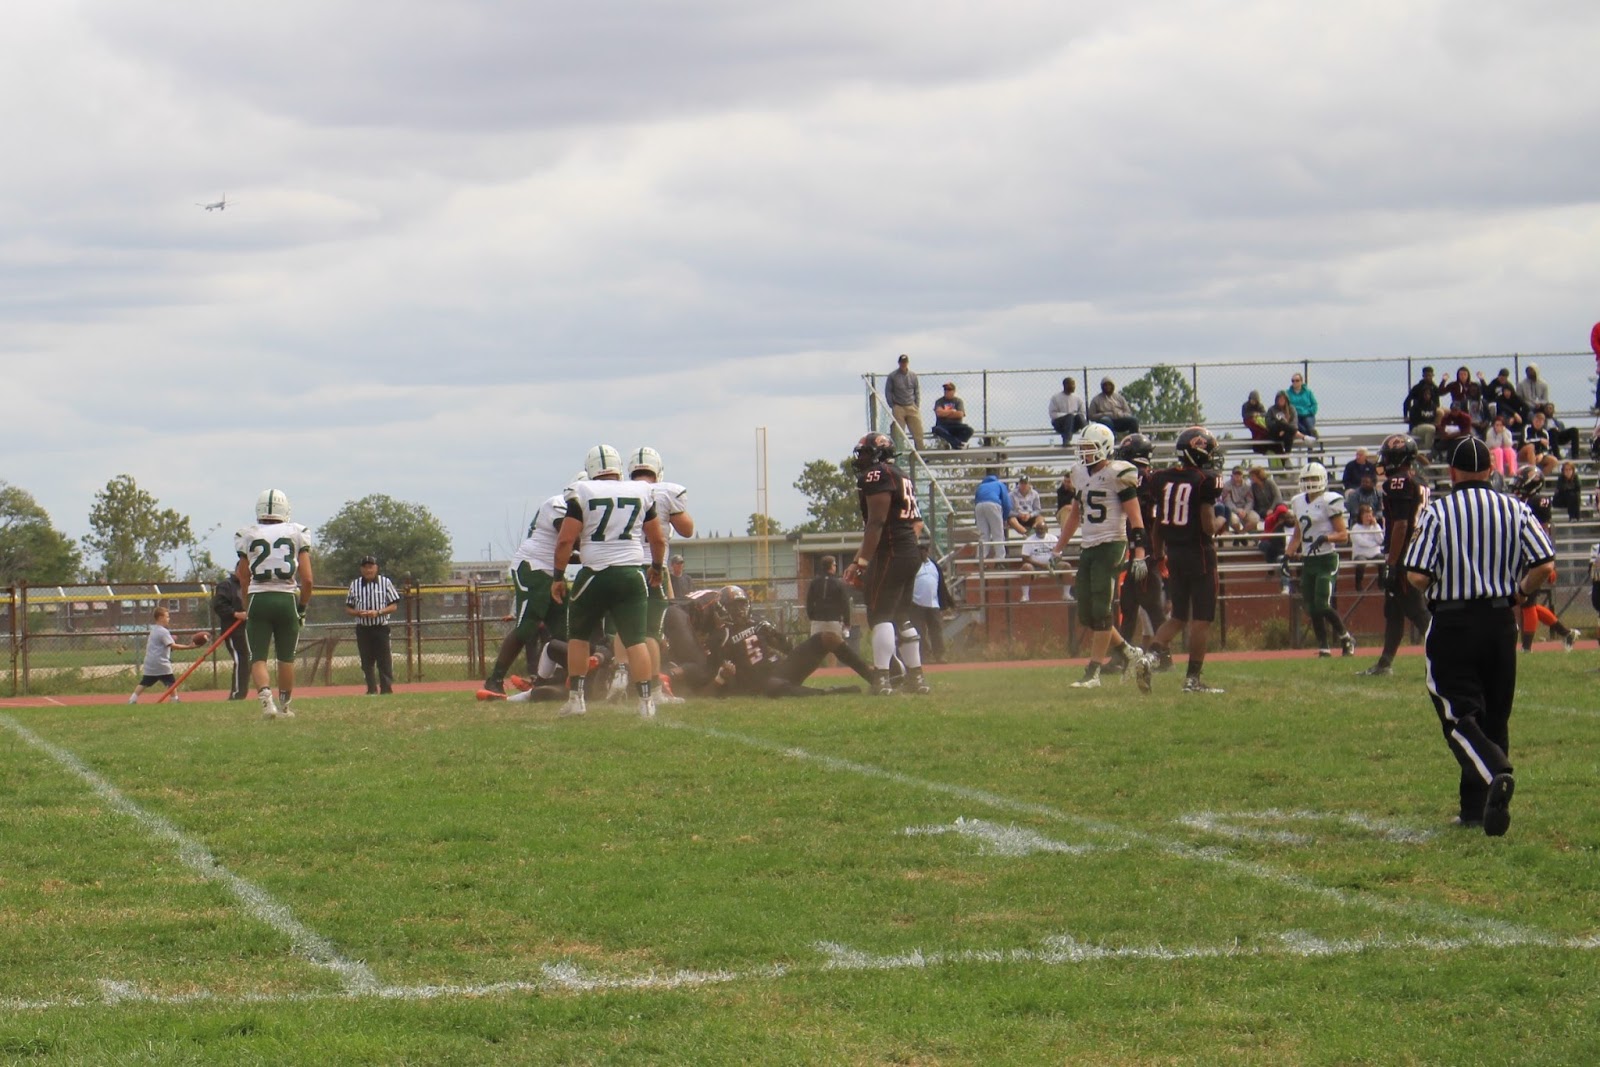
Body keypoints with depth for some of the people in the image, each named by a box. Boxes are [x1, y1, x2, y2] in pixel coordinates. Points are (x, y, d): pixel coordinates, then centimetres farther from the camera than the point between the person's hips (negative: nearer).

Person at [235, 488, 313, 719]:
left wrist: (247, 609, 21)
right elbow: (307, 579, -1)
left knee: (258, 658, 3)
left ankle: (266, 697, -21)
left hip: (258, 599, -1)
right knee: (286, 657, 16)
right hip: (287, 600, 1)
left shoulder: (247, 536, 3)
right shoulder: (297, 534, 2)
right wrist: (302, 607, 13)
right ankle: (285, 705, 25)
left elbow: (244, 581, 9)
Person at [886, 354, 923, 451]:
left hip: (912, 408, 2)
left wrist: (917, 406, 4)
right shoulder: (893, 376, 0)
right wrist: (893, 407, -2)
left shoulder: (913, 376, 7)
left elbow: (917, 392, 12)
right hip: (898, 408, -2)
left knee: (918, 432, -3)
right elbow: (888, 392, 3)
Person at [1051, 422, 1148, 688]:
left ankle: (1093, 673, -5)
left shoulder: (1117, 475, -10)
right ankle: (1127, 652, 22)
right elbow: (1075, 515, 25)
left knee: (1101, 611, -8)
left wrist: (1139, 554, -20)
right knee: (1086, 613, 6)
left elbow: (1135, 517, -12)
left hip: (1111, 546, -8)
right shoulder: (1081, 474, 14)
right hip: (1089, 547, 8)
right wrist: (1058, 549, 27)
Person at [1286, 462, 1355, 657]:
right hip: (1307, 561, 7)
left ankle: (1346, 639, 7)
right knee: (1312, 609, 3)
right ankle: (1323, 649, 11)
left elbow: (1343, 535, -10)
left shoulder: (1329, 502, -10)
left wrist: (1325, 538, -26)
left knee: (1322, 605, -13)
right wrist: (1290, 554, 11)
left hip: (1326, 560, -7)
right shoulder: (1298, 503, 12)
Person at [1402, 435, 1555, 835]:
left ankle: (1496, 773, -31)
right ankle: (1476, 808, 14)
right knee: (1494, 716, 13)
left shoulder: (1437, 512, -9)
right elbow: (1545, 566, -6)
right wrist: (1519, 593, 12)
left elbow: (1418, 577, -15)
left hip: (1453, 623, -4)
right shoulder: (1515, 509, 1)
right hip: (1501, 621, 4)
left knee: (1459, 715, -3)